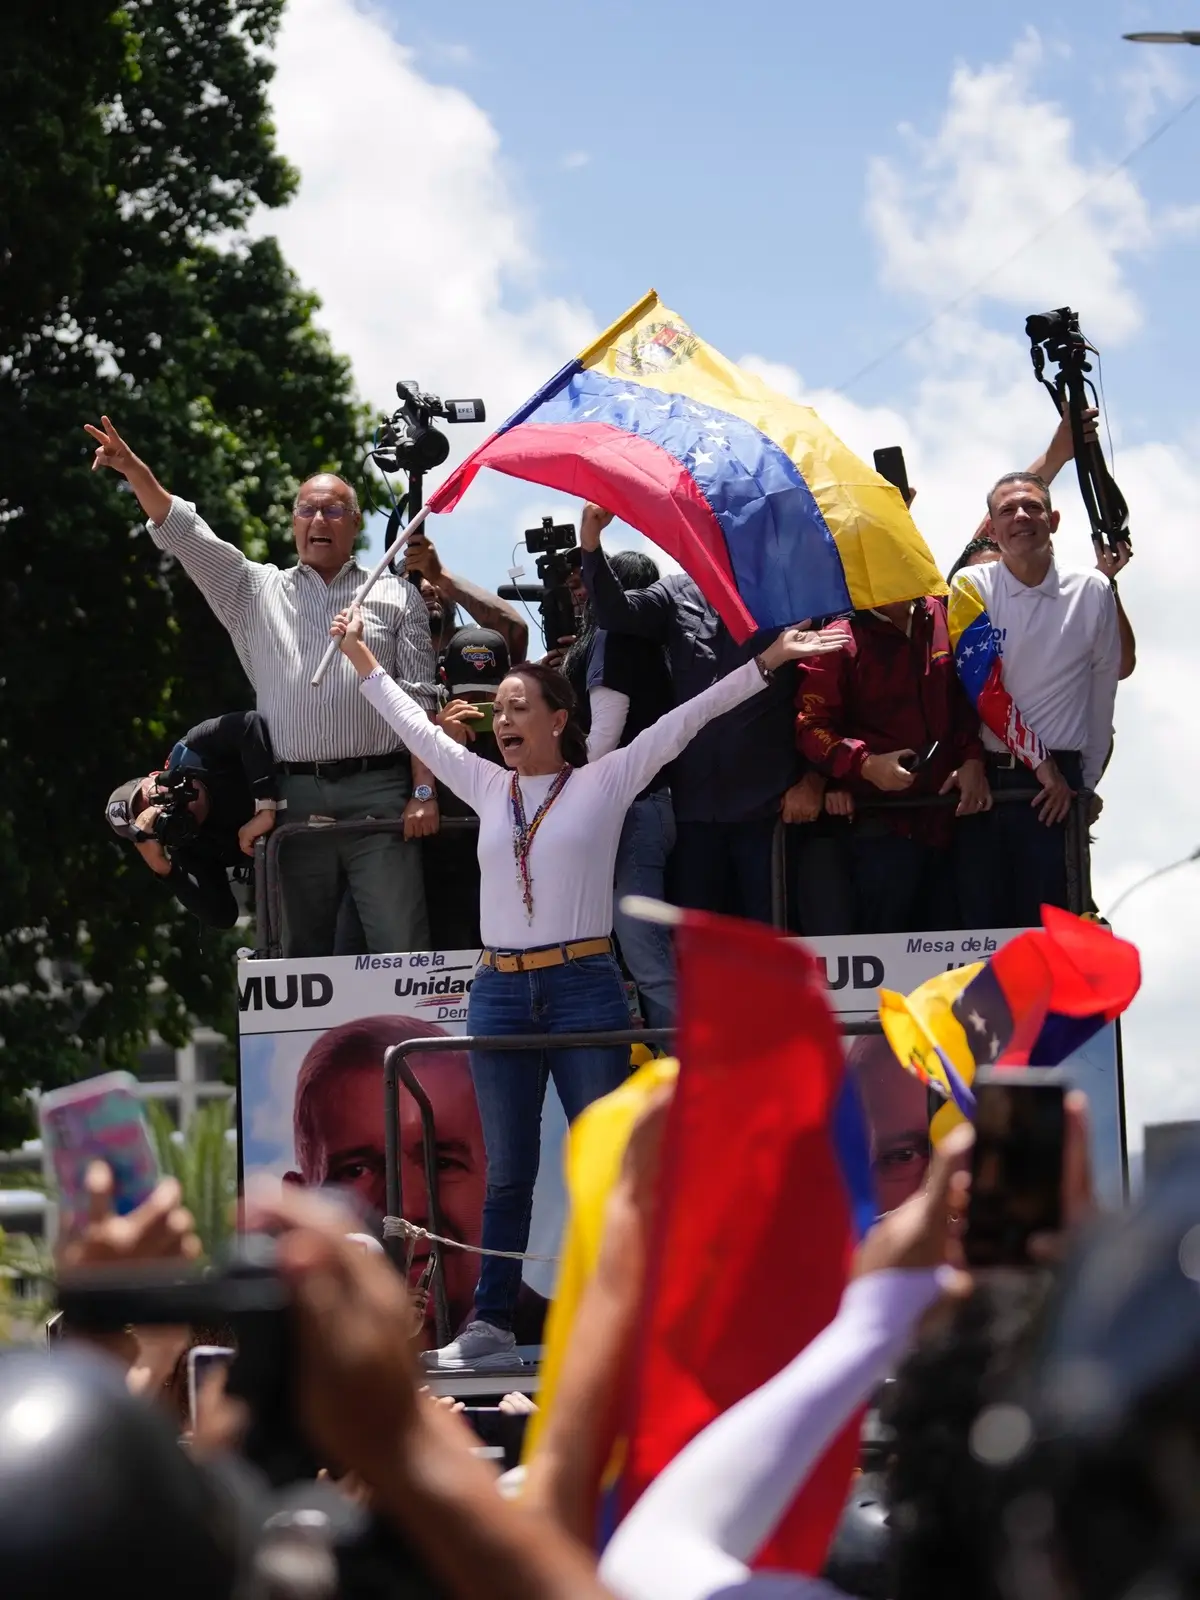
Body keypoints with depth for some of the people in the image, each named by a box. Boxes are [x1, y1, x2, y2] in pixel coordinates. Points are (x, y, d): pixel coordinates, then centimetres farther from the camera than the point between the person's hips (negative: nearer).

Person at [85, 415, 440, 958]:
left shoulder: (396, 597, 11)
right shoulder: (257, 591, 18)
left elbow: (419, 702, 5)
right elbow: (185, 536, 8)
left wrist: (423, 792, -5)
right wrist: (134, 470, -7)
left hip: (378, 793, -2)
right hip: (294, 799, 2)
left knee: (401, 947, -8)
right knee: (299, 952, 4)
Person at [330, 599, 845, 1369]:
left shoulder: (604, 783, 2)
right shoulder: (488, 789, 13)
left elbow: (684, 721, -2)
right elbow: (418, 728, 24)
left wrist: (767, 663, -7)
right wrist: (364, 661, 30)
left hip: (584, 989, -4)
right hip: (500, 995, 4)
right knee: (507, 1173, 9)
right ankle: (492, 1324, 12)